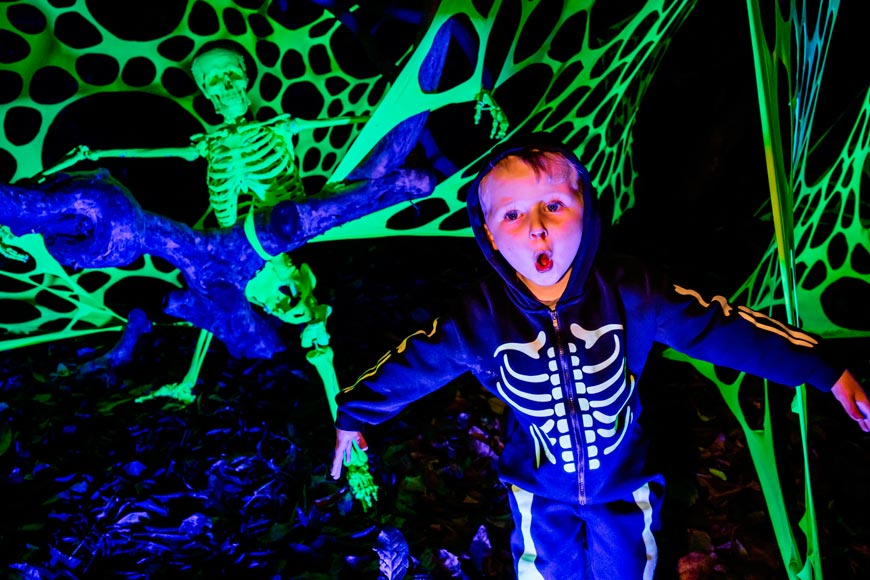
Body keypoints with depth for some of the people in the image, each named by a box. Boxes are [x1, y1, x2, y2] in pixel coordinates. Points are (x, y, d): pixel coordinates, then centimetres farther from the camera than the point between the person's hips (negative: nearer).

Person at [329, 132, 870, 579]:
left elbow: (721, 327, -15)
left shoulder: (631, 292, -23)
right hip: (541, 492, 0)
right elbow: (412, 365, -8)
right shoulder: (480, 318, -22)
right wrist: (353, 415, 4)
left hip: (624, 484, 1)